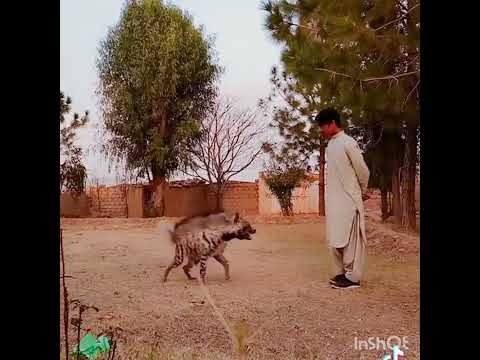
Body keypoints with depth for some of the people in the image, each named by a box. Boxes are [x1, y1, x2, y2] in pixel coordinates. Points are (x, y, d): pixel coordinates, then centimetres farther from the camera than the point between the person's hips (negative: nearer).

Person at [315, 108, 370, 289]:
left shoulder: (347, 143, -11)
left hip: (348, 200, -8)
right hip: (333, 200, 8)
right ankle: (341, 273, 20)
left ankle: (353, 277, 4)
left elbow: (363, 170, -6)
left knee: (350, 239, -3)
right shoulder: (330, 144, 12)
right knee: (336, 239, 10)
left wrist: (362, 192, 7)